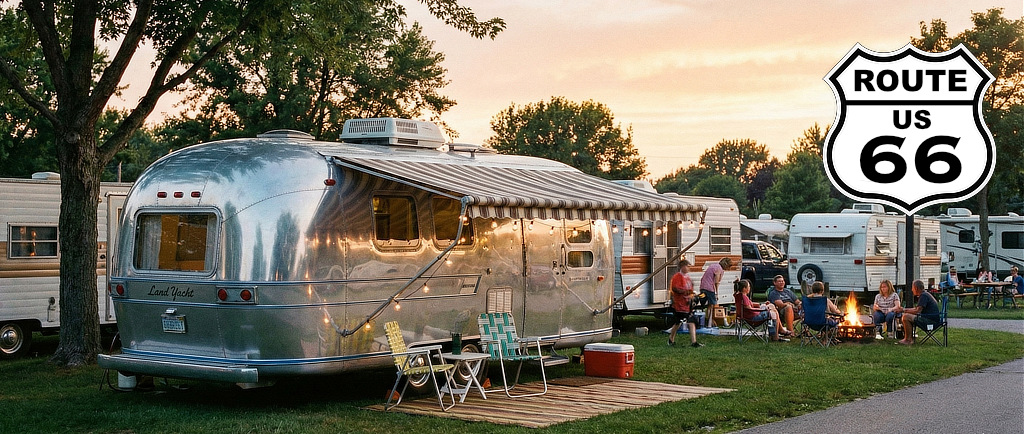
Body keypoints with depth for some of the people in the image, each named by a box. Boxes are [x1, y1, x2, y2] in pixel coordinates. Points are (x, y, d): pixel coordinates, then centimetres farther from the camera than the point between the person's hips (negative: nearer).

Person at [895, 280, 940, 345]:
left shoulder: (923, 296, -15)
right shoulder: (924, 294, 19)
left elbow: (917, 311, -22)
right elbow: (917, 308, 24)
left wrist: (903, 311, -12)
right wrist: (903, 309, 16)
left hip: (931, 320, -11)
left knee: (906, 317, -18)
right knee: (908, 316, 20)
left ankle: (908, 340, -13)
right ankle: (910, 338, 11)